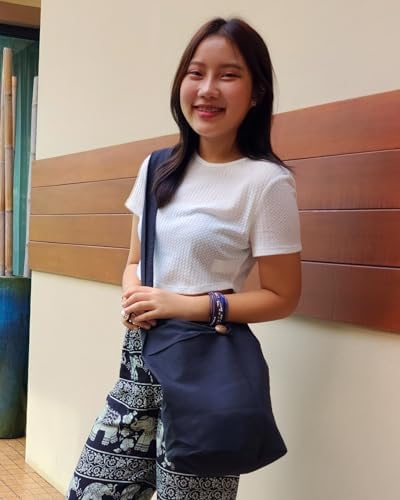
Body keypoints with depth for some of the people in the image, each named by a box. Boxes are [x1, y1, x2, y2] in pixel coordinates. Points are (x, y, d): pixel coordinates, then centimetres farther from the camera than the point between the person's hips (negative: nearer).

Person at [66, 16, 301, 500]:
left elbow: (281, 297, -8)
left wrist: (188, 305, -17)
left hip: (205, 368, -6)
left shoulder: (267, 182, -11)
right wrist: (133, 296, -6)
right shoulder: (158, 168, 8)